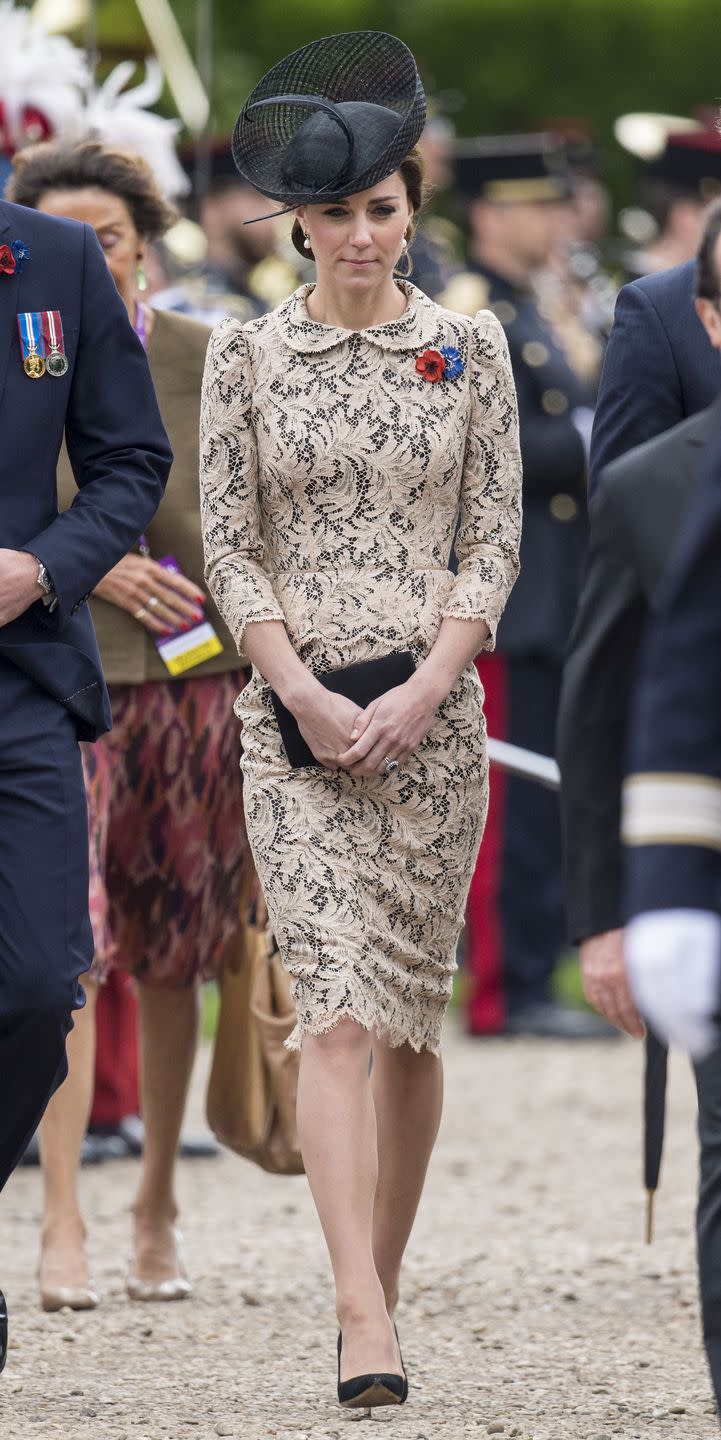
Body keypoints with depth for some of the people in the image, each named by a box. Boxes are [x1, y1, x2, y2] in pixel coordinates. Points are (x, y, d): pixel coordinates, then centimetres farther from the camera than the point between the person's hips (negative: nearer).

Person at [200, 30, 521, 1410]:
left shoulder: (468, 347, 5)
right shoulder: (245, 356, 3)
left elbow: (495, 538, 4)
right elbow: (228, 546, 2)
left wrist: (422, 692, -9)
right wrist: (307, 697, -10)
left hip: (434, 711, 2)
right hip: (294, 713, -2)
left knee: (410, 1015, 6)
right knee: (337, 1009, -13)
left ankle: (380, 1283, 20)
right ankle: (365, 1324, -21)